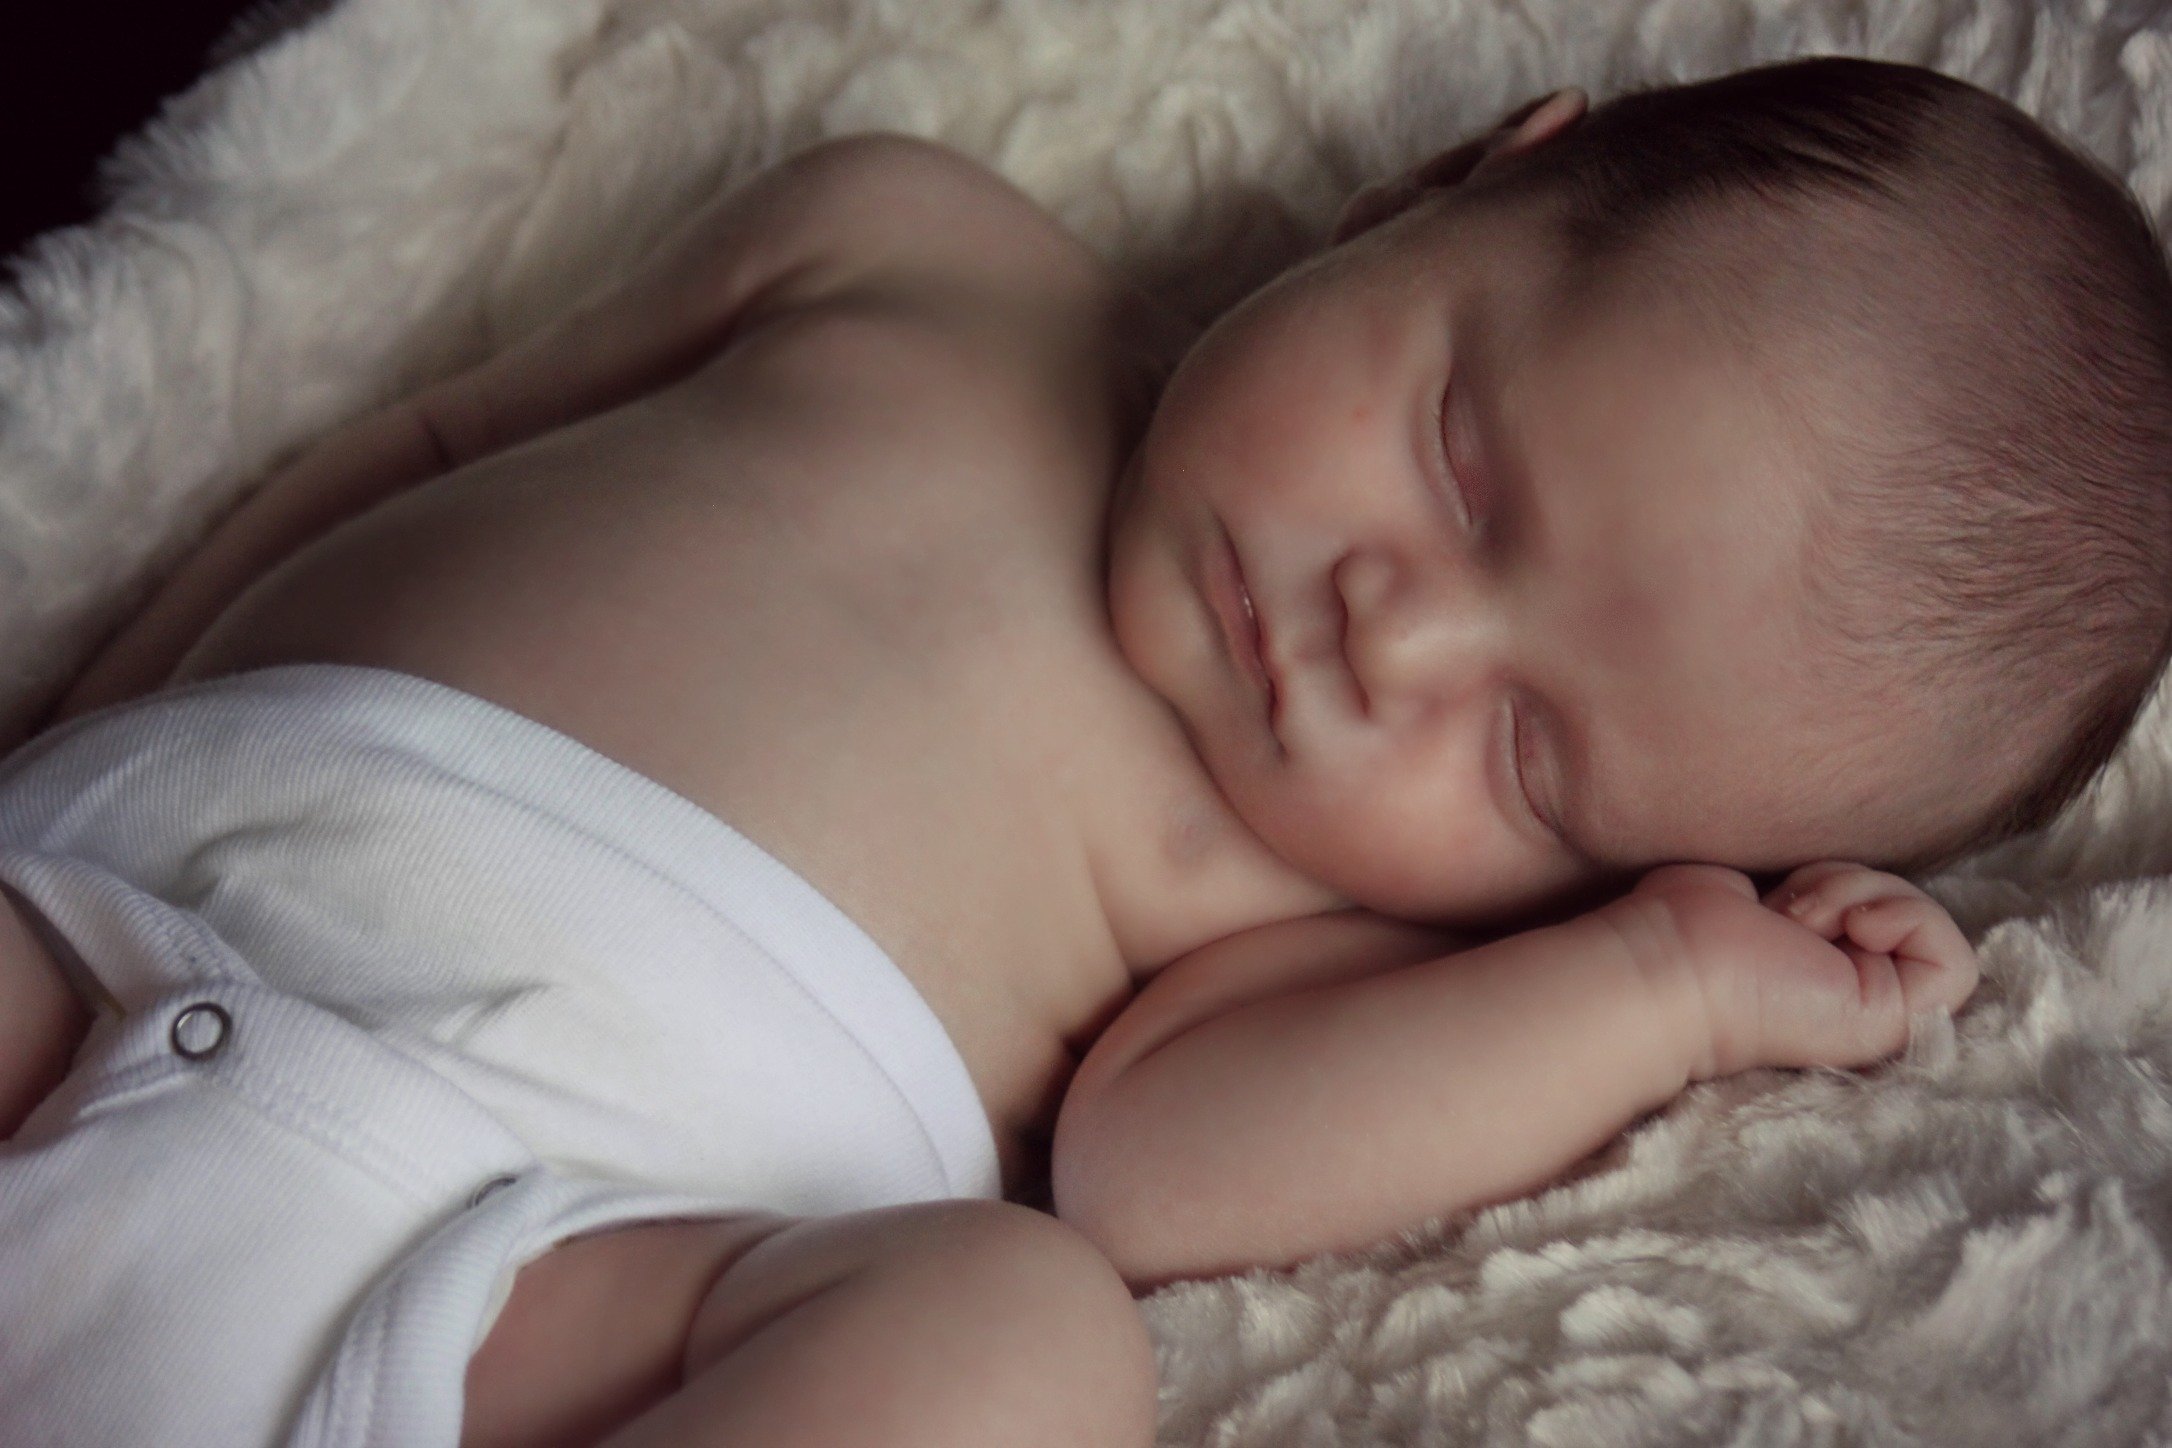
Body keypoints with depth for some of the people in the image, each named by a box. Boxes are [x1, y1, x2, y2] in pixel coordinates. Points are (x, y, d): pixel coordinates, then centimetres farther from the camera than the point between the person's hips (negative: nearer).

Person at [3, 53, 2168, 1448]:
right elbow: (438, 436, 22)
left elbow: (1153, 1162, -9)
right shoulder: (899, 241, 15)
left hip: (588, 1205, -3)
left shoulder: (1354, 890, 9)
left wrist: (1666, 984, -8)